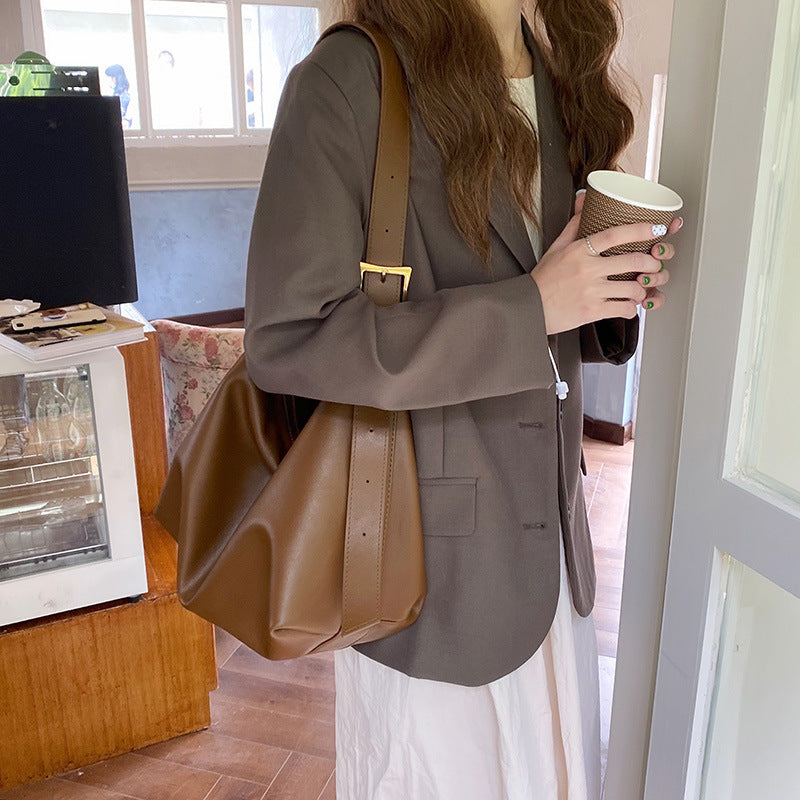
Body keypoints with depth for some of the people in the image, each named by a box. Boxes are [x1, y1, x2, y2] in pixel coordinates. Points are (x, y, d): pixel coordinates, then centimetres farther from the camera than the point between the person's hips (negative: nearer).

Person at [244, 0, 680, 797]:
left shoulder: (561, 82, 7)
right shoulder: (347, 80, -16)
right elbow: (286, 340, -21)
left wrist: (615, 294, -7)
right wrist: (530, 307, -23)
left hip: (548, 529, 7)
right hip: (434, 549, -6)